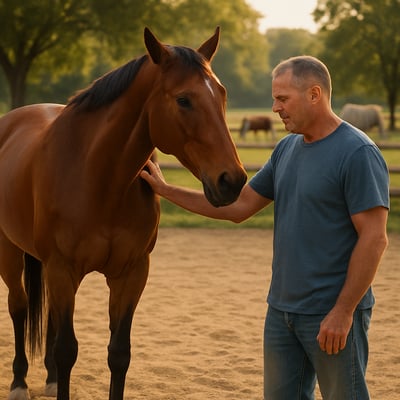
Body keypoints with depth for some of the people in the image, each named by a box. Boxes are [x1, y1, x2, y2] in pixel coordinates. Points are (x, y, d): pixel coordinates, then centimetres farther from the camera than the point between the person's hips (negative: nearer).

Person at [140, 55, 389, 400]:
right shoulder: (287, 149, 10)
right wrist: (166, 190, 10)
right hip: (282, 308, 8)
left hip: (330, 315, -8)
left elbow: (374, 238, -18)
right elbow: (239, 207, 14)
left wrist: (343, 312, -20)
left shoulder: (358, 153, -14)